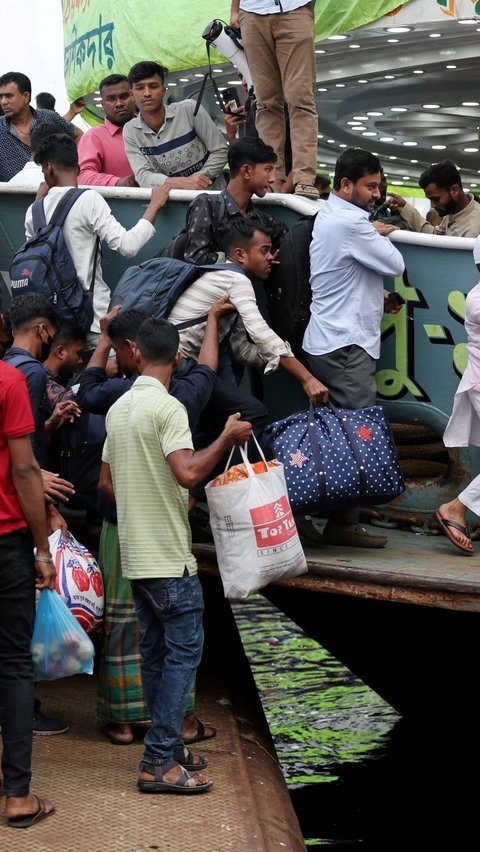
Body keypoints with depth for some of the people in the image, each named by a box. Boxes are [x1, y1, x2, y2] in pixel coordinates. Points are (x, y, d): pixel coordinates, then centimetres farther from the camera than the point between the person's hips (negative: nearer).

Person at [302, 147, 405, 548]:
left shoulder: (329, 215, 17)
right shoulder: (351, 222, -15)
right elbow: (396, 264, -10)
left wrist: (376, 297, 13)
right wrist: (381, 234, 9)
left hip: (330, 343, 10)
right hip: (346, 345, -10)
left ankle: (341, 517, 12)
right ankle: (344, 522, -9)